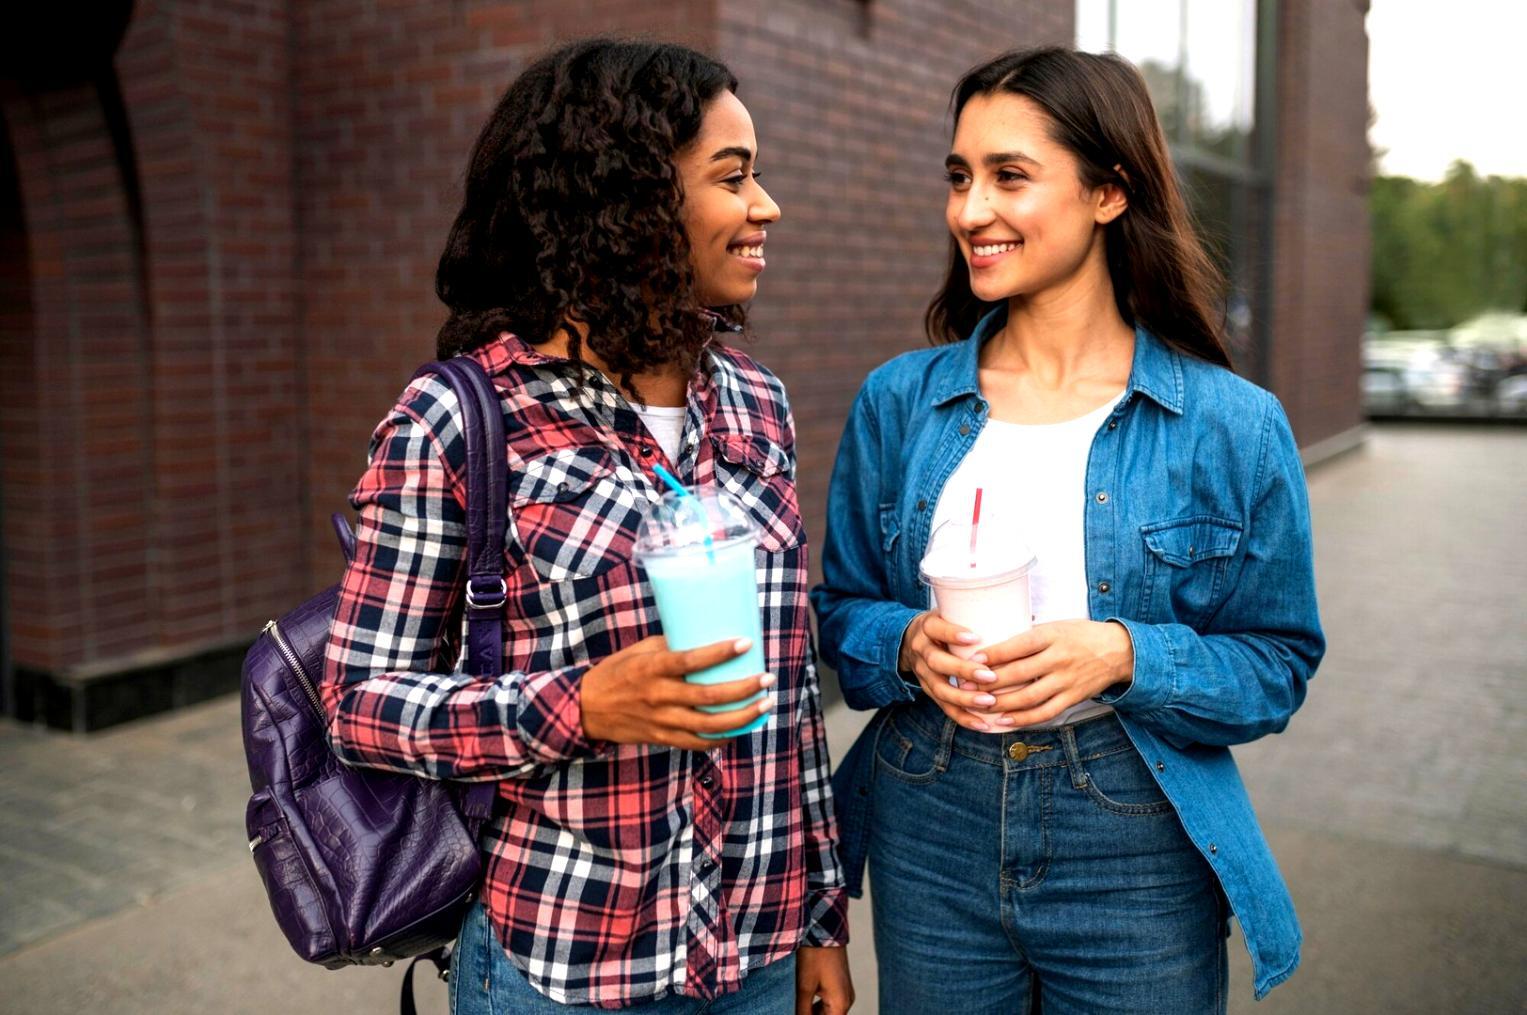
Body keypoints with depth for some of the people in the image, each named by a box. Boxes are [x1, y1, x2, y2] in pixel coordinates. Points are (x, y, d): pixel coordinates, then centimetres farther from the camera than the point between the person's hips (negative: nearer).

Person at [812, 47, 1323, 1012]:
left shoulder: (1233, 425, -6)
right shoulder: (898, 402, 0)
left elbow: (1278, 663, -2)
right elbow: (841, 610, 6)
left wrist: (1125, 655, -20)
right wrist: (908, 644, -16)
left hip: (1137, 857, -1)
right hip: (928, 834, 2)